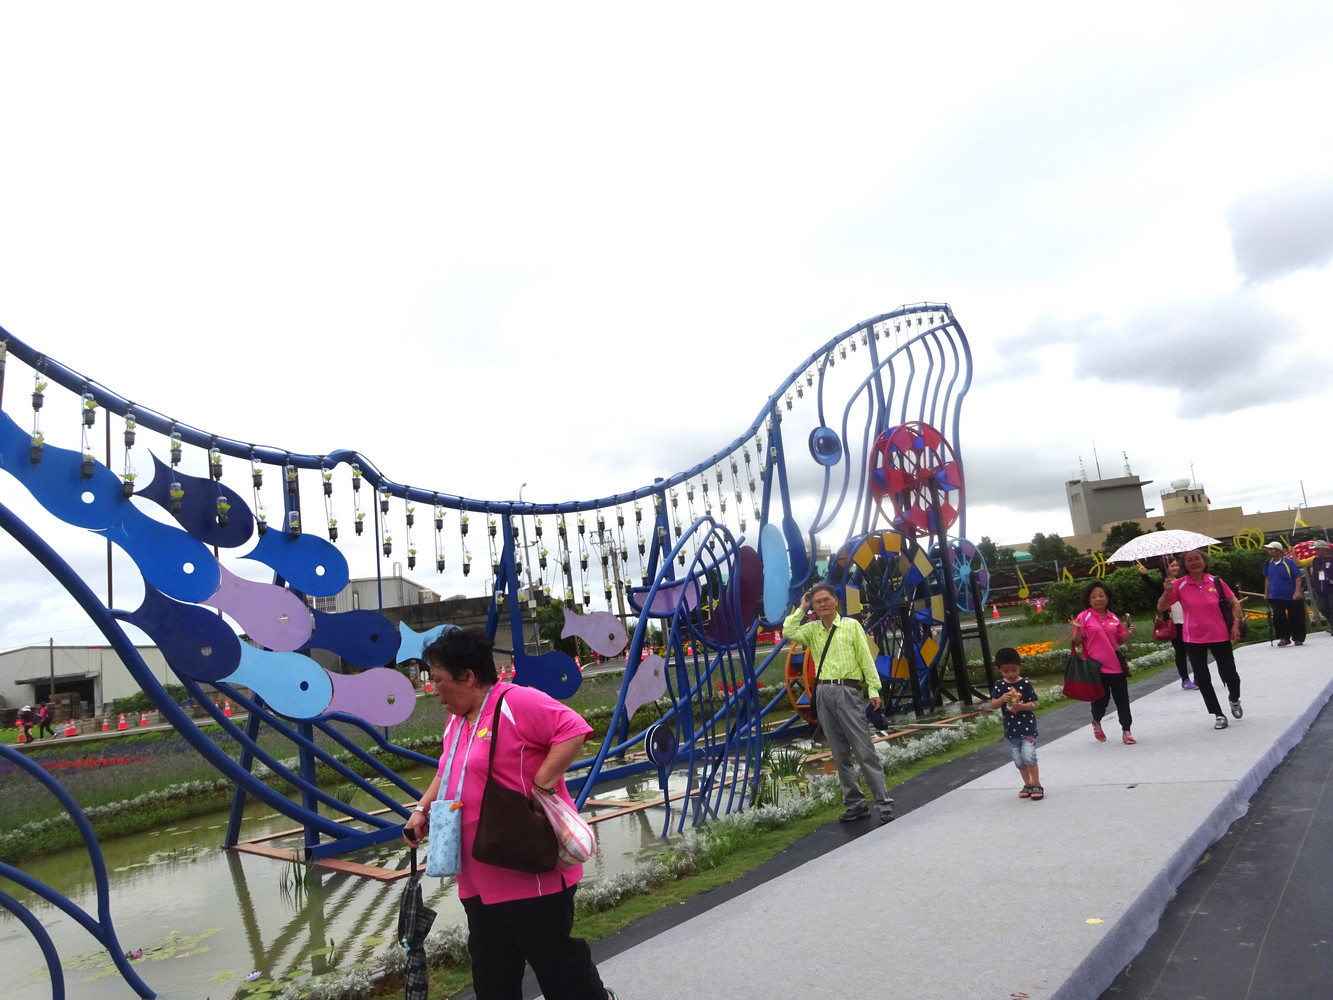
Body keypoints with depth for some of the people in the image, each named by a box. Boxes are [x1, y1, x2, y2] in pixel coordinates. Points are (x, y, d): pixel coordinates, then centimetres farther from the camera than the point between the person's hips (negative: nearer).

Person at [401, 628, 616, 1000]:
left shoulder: (517, 703, -17)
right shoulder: (456, 720, 13)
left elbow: (574, 731, -24)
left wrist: (539, 788, -25)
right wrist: (422, 808, 15)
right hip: (480, 878, 9)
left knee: (553, 956, 3)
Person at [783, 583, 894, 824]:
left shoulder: (851, 625, 3)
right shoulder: (812, 629, 11)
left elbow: (866, 658, 0)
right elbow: (788, 633, -4)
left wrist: (873, 690, -6)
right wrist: (801, 609, 3)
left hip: (848, 691, -4)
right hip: (824, 693, 4)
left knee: (865, 750, -6)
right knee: (840, 754, 8)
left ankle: (883, 803, -1)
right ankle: (855, 804, 17)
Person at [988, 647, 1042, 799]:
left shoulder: (1026, 683, -8)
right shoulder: (999, 686, 0)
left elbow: (1033, 704, -8)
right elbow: (993, 705, -4)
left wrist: (1022, 706, -26)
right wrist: (1002, 699, -23)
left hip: (1027, 726, -4)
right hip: (1011, 729, 4)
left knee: (1029, 756, -14)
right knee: (1019, 760, 11)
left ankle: (1037, 785, 0)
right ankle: (1028, 784, 27)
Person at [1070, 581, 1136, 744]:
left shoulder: (1113, 618, 7)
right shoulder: (1084, 617, -6)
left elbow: (1120, 640, 17)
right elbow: (1077, 641, -6)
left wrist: (1128, 633, -3)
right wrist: (1078, 628, -25)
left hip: (1116, 664, 4)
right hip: (1096, 665, -4)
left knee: (1122, 699, 6)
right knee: (1101, 698, 6)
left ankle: (1126, 731, 17)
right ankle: (1096, 722, 35)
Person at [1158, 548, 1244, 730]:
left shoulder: (1215, 581, -4)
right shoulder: (1180, 585, -6)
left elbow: (1234, 603, 7)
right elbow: (1161, 607, -8)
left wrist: (1236, 624, -3)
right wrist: (1167, 591, -24)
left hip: (1220, 636, 0)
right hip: (1194, 639, 0)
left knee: (1229, 674, 4)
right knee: (1202, 678, 3)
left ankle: (1234, 699, 39)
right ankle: (1218, 715, 20)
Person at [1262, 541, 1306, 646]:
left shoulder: (1289, 562, -11)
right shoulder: (1268, 563, 4)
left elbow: (1298, 577, -11)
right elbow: (1267, 579, 15)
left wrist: (1297, 591, -20)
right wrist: (1266, 593, 15)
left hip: (1291, 597, -3)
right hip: (1275, 597, 3)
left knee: (1295, 618, 6)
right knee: (1278, 617, -9)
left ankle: (1298, 639, 19)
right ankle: (1284, 638, 0)